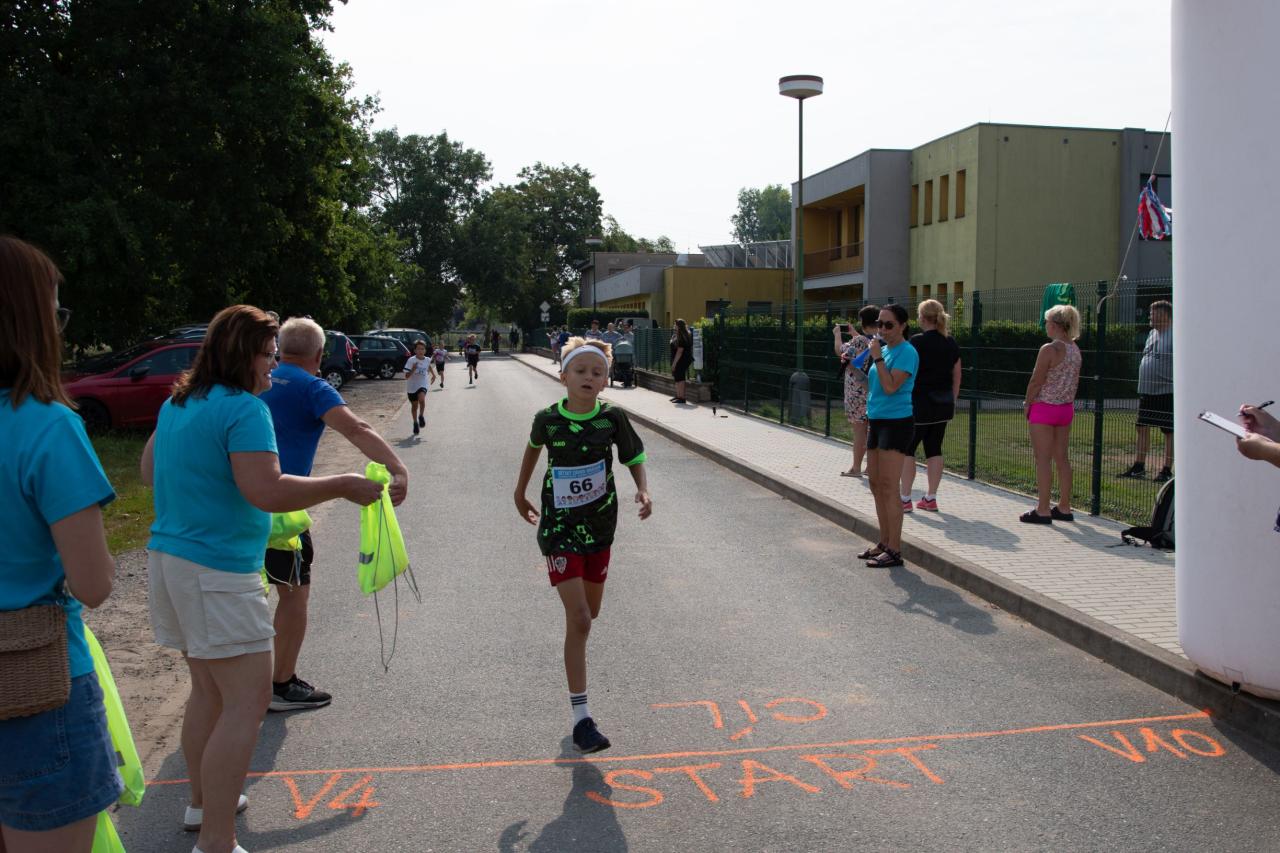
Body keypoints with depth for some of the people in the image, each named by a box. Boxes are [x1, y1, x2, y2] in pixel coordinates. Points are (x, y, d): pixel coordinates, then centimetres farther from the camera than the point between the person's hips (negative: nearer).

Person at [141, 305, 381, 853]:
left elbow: (149, 472, 23)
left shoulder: (177, 405, 11)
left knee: (208, 690, 21)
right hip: (217, 570, -10)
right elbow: (267, 492, -26)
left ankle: (203, 803, 34)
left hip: (170, 557, 10)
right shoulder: (243, 409, -17)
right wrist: (342, 487, -17)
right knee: (247, 703, -5)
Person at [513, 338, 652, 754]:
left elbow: (634, 455, 5)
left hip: (599, 526, 3)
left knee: (590, 612, 18)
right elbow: (533, 447, 11)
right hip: (559, 528, -3)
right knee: (578, 620, -11)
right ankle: (581, 716, -4)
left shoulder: (612, 419, -10)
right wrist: (520, 493, 21)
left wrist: (643, 490, -14)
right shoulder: (547, 419, -11)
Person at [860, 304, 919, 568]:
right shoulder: (883, 348, 14)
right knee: (876, 484, 12)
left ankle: (894, 550, -4)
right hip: (877, 421, 9)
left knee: (888, 487, -9)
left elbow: (890, 387, -22)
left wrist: (878, 358, -19)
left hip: (896, 423, -9)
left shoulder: (907, 352, -12)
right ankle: (884, 542, 22)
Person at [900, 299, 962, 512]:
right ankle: (931, 498, 14)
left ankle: (905, 499, 3)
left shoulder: (917, 341, -13)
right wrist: (952, 400, 19)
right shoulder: (950, 342, 7)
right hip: (943, 404, 6)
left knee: (907, 449, 3)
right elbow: (957, 375, 11)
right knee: (934, 450, 11)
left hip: (920, 403, -6)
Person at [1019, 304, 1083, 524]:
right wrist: (1069, 401, 18)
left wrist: (1027, 403, -3)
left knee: (1043, 459, -3)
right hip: (1066, 407, 8)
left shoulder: (1049, 349, -17)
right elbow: (1075, 382, 12)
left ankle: (1043, 511, 0)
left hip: (1044, 407, -8)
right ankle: (1064, 508, 18)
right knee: (1061, 458, 13)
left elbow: (1036, 381, -15)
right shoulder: (1075, 349, 7)